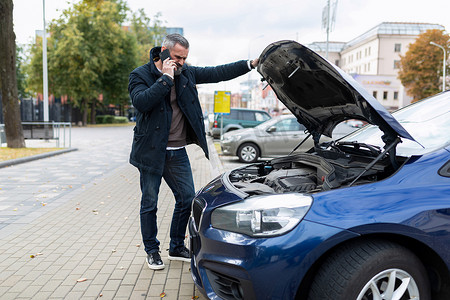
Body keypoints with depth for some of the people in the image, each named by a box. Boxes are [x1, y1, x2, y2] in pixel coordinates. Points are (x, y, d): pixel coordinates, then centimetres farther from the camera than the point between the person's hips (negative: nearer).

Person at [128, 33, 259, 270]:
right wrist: (166, 78, -22)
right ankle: (152, 251, 25)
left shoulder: (186, 73, 8)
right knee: (149, 203, 6)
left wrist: (251, 64, 4)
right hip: (151, 151, -5)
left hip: (177, 152, 5)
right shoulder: (140, 75, -6)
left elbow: (217, 73, 9)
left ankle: (177, 248, 27)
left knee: (187, 198, 8)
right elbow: (141, 102, -25)